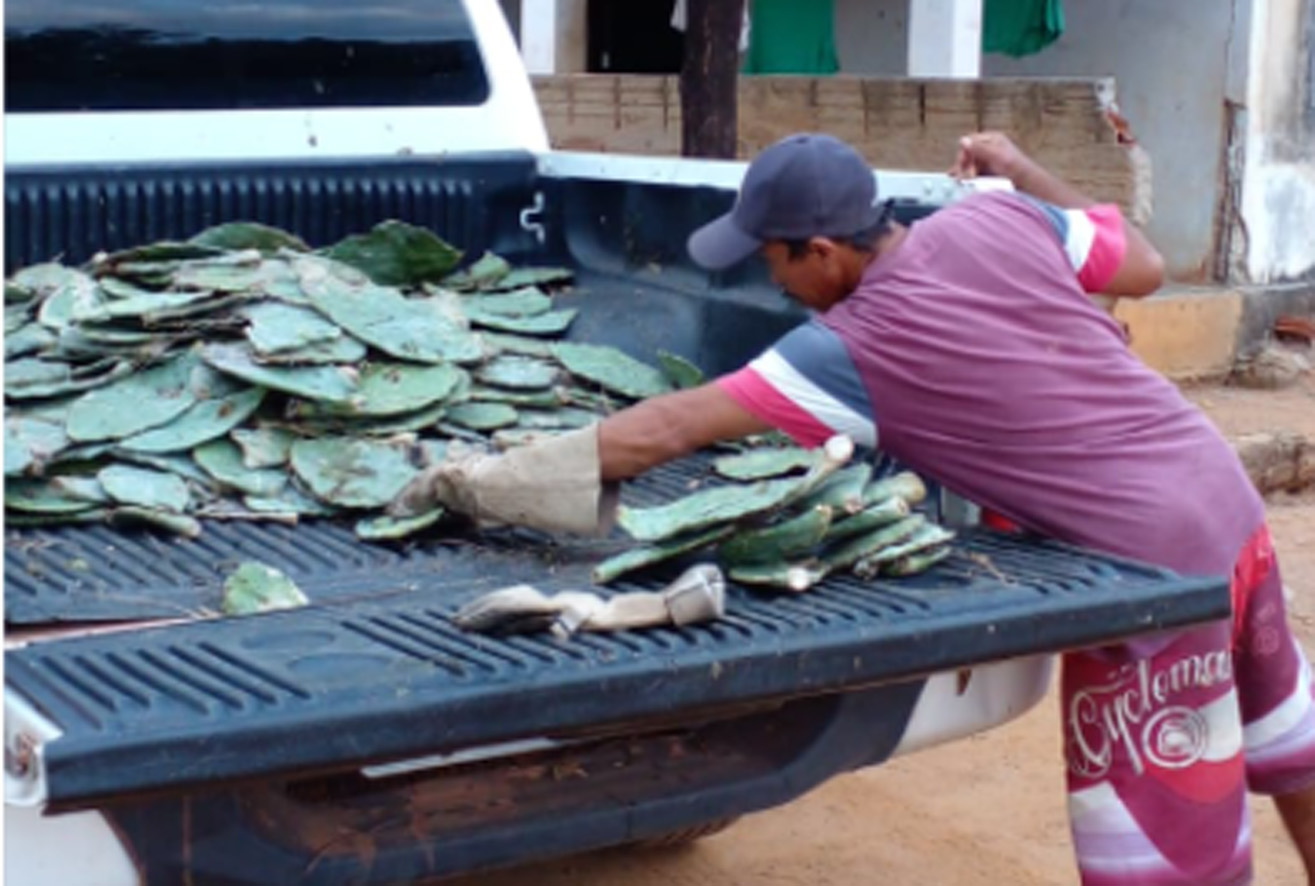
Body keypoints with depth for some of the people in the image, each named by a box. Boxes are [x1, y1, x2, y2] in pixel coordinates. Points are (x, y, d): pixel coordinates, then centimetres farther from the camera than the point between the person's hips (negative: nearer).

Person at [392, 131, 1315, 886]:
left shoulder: (858, 347, -19)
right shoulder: (998, 220, -3)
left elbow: (668, 429, -19)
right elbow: (1145, 266, 11)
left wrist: (493, 475, -13)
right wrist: (1022, 169, 22)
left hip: (1155, 565, -8)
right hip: (1227, 500, 8)